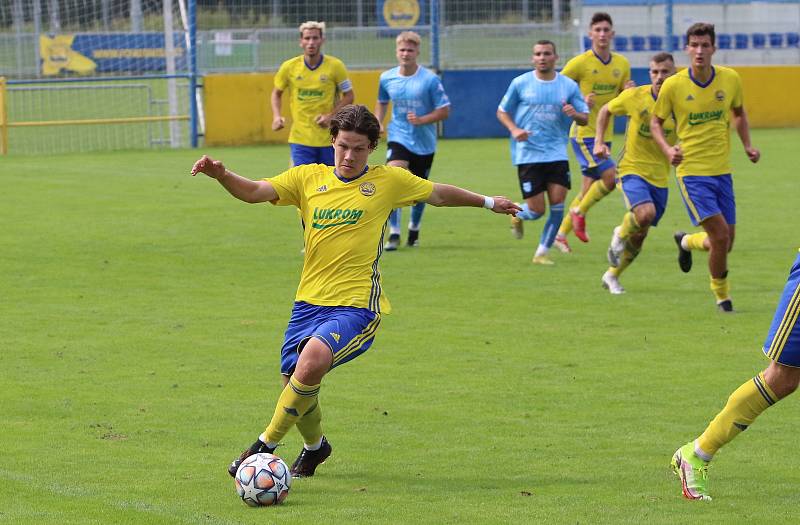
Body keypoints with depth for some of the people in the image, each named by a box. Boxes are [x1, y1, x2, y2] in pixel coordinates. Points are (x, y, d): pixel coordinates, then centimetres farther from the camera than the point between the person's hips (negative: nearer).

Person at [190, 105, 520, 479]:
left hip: (357, 305, -4)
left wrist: (488, 202, 30)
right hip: (310, 300, 4)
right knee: (294, 384, 5)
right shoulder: (307, 178, 5)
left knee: (311, 363, -29)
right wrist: (221, 175, -27)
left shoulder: (388, 181, 3)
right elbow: (253, 192, -7)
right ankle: (314, 445, 38)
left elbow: (439, 194, 20)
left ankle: (266, 445, -15)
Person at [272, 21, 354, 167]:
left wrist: (331, 115, -13)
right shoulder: (289, 67, -1)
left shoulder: (335, 66, -5)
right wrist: (276, 116, -3)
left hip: (329, 138, 0)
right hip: (300, 137, 0)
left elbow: (348, 96, 2)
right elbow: (276, 93, 14)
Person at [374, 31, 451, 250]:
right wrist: (378, 121, 2)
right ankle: (394, 234, -18)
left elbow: (444, 111, -7)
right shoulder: (387, 78, 0)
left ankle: (414, 229, 38)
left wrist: (422, 120, -22)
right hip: (399, 139, 1)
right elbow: (382, 102, 20)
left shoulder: (430, 79, -10)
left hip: (424, 142, -1)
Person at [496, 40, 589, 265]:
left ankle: (542, 252, 10)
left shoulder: (569, 86, 5)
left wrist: (574, 113, -15)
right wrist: (514, 130, -9)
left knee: (558, 206, -7)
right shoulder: (520, 83, 1)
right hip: (528, 154, -2)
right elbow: (502, 111, 10)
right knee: (536, 210, -6)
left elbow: (585, 119, 9)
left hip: (557, 154, 2)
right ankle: (517, 214, 30)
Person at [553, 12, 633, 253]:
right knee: (610, 177, -20)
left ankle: (561, 233, 19)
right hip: (584, 133, -6)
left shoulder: (622, 64, 8)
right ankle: (579, 213, 0)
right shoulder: (579, 63, -9)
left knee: (589, 188, 8)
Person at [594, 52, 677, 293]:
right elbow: (606, 110, 9)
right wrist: (599, 142, -2)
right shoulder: (634, 96, -9)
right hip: (633, 169, -3)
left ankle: (612, 275, 34)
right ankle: (620, 234, 2)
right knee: (645, 213, -31)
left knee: (639, 236, 11)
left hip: (660, 177, 3)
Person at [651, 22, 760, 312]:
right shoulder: (673, 85, -10)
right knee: (721, 236, -15)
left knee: (725, 243, 7)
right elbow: (656, 121, 3)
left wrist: (747, 146, 4)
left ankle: (687, 241, 41)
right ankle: (721, 294, 8)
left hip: (722, 171, 4)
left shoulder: (730, 79, -1)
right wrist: (667, 149, -15)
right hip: (691, 171, -4)